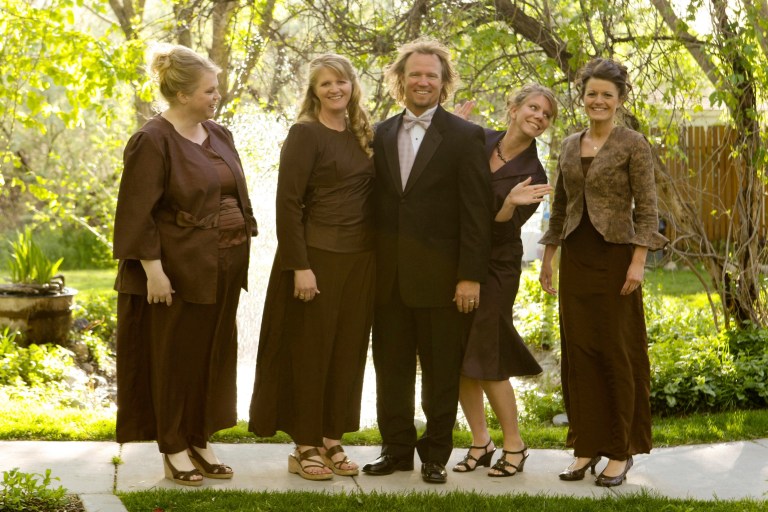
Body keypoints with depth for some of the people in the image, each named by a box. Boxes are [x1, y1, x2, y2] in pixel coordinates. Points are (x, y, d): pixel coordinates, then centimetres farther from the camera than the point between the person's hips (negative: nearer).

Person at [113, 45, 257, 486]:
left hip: (223, 268, 7)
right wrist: (153, 269, -19)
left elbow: (238, 197, 15)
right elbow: (138, 213, -15)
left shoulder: (220, 136, 8)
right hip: (179, 269, -7)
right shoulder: (153, 141, -13)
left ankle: (200, 441, 23)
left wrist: (243, 248, 10)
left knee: (215, 355, 11)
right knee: (175, 358, 4)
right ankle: (174, 448, 16)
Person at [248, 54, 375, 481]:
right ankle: (304, 447, 12)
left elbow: (370, 197, 14)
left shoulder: (363, 135, 11)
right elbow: (288, 204, -13)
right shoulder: (305, 134, -8)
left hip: (360, 260, 6)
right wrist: (299, 266, -17)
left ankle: (332, 441, 20)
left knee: (347, 352, 10)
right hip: (318, 257, -6)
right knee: (310, 352, 2)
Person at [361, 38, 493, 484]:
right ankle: (397, 449, 22)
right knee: (391, 368, 10)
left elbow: (476, 212, -6)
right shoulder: (382, 134, 11)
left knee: (441, 372, 6)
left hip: (440, 277, -4)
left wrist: (471, 276, -12)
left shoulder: (466, 137, -3)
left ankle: (436, 455, 17)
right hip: (389, 276, 4)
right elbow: (376, 203, 11)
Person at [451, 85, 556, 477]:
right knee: (457, 358, 6)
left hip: (494, 268, -4)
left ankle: (514, 446, 13)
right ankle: (480, 444, 19)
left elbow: (501, 227, -15)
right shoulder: (478, 141, 2)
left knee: (485, 360, -4)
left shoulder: (534, 175, -7)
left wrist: (511, 203, -35)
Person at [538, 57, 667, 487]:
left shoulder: (633, 144, -5)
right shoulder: (570, 146, 11)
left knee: (617, 352, 0)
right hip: (575, 257, 5)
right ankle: (586, 446, 15)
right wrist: (548, 257, 16)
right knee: (578, 351, 6)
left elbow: (647, 208, -9)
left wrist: (638, 262, -16)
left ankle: (621, 451, 10)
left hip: (614, 256, -5)